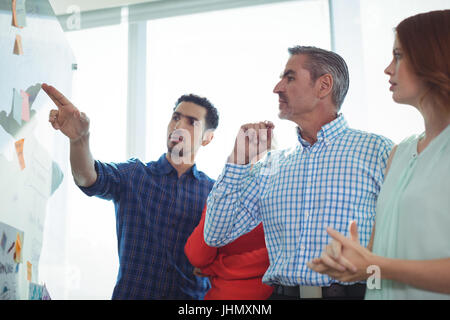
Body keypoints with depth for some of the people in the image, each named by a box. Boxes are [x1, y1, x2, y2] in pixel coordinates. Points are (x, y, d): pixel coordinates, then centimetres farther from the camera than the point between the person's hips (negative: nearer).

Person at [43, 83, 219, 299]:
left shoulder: (214, 192, 6)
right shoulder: (133, 174, 4)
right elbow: (89, 177, -15)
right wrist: (79, 138, -33)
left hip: (192, 296, 0)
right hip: (131, 292, 0)